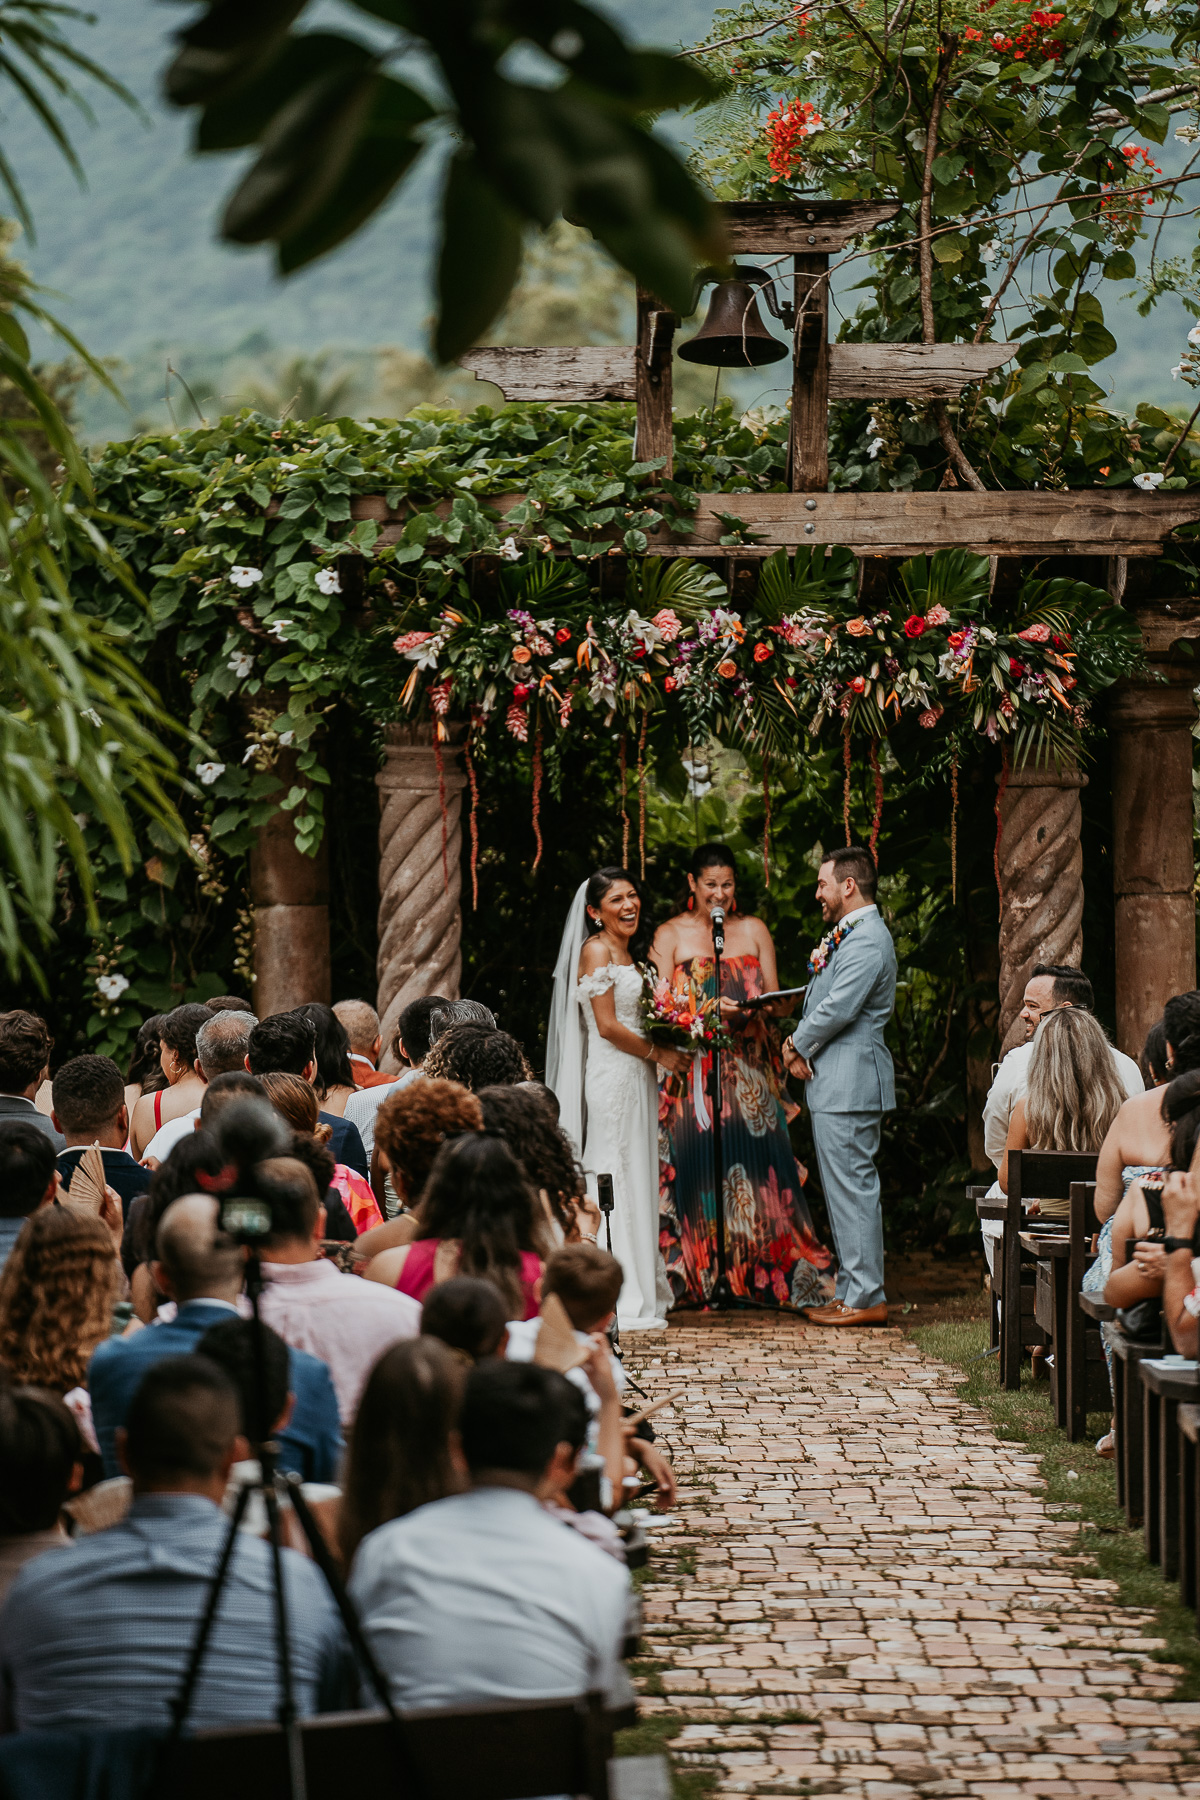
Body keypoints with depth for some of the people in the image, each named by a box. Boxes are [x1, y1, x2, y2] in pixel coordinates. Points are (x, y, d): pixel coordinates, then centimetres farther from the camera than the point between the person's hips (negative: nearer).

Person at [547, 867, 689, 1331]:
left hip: (636, 1079, 9)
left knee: (637, 1182, 9)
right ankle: (618, 1304, -8)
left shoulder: (628, 954, 18)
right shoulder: (597, 951, -9)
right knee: (615, 1179, -8)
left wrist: (663, 1052, 7)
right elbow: (608, 1026, -14)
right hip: (612, 1078, -9)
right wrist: (660, 1054, -8)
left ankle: (639, 1292, 12)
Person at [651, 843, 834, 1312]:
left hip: (750, 1073, 2)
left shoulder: (754, 931, 13)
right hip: (693, 1072, -2)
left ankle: (767, 1274, -3)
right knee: (698, 1165, -6)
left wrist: (750, 1010, -13)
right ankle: (696, 1278, -3)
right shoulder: (670, 935, 6)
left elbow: (774, 999, 10)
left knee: (757, 1161, -5)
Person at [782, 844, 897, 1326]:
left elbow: (838, 1008, -21)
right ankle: (852, 1290, 19)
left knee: (853, 1188, -8)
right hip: (834, 1084, 11)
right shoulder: (846, 935, 18)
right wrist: (801, 1044, 2)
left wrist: (798, 1045, -6)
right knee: (844, 1189, 14)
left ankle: (866, 1298, -6)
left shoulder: (868, 940, -16)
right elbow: (820, 997, 20)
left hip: (849, 1084, -11)